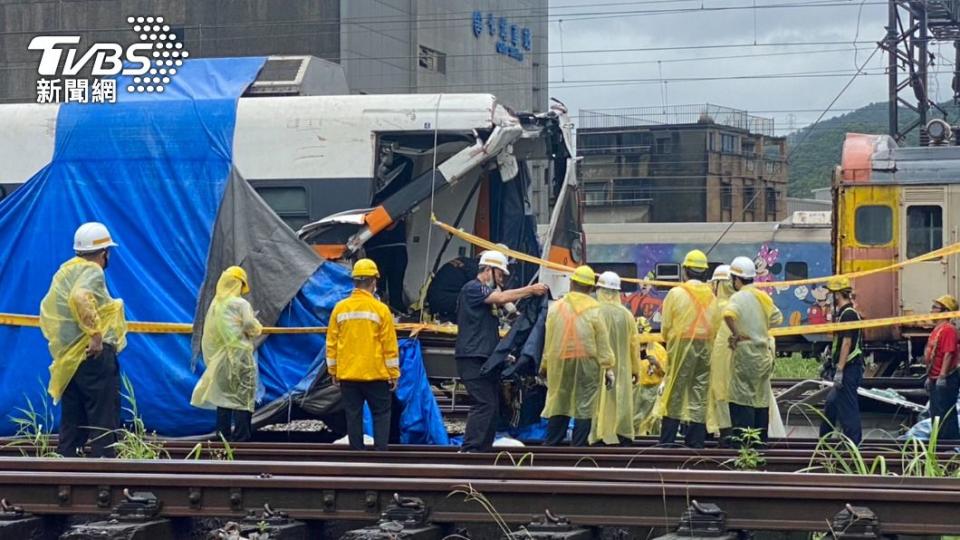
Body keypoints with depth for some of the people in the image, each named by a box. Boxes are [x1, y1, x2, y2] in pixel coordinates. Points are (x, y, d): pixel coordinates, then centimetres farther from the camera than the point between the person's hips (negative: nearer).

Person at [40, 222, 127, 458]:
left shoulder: (64, 271, 17)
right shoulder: (92, 271, -10)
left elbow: (47, 308, 22)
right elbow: (80, 297, -30)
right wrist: (95, 332, -27)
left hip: (68, 358, 9)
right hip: (95, 355, -9)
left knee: (72, 424, 12)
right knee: (104, 421, -7)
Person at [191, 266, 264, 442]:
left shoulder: (215, 304, 7)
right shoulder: (240, 304, -11)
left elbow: (209, 334, 11)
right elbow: (254, 329, -11)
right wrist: (258, 327, 9)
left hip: (220, 359, 6)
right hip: (240, 358, -6)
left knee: (223, 399, 12)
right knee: (243, 400, -4)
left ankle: (223, 437, 14)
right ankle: (240, 439, -9)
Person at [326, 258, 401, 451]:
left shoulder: (340, 308, 1)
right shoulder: (380, 309, -7)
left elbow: (331, 343, 4)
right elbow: (390, 345, -7)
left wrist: (333, 371, 14)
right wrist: (394, 374, 1)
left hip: (347, 375, 3)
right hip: (375, 374, -3)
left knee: (353, 416, 7)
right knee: (381, 414, 6)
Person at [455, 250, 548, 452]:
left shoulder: (488, 292, 23)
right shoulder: (472, 288, -8)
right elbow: (502, 298, -19)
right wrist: (531, 290, -16)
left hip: (487, 359, 10)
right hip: (472, 358, -10)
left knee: (492, 408, 7)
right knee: (484, 404, -16)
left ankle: (483, 451, 10)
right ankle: (469, 450, -17)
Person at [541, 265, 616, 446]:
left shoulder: (555, 307, 1)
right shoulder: (594, 310, -6)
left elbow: (549, 340, 7)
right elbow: (603, 343, -4)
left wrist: (544, 366, 16)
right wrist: (608, 368, 2)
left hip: (560, 365, 3)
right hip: (587, 364, -3)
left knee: (559, 405, 9)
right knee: (584, 409, 1)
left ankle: (549, 448, 8)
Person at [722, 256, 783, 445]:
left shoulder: (739, 297, -12)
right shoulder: (763, 297, 12)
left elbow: (728, 314, -33)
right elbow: (777, 317, 27)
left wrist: (736, 334, -20)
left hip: (746, 352, -8)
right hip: (764, 353, 8)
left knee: (742, 398, -6)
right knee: (761, 399, 11)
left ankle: (743, 441, -10)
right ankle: (761, 441, 14)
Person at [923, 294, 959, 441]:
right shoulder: (938, 328, 16)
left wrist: (942, 377, -26)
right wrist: (930, 377, 23)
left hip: (945, 380, -11)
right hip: (935, 378, 11)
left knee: (946, 414, -8)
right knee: (936, 414, 16)